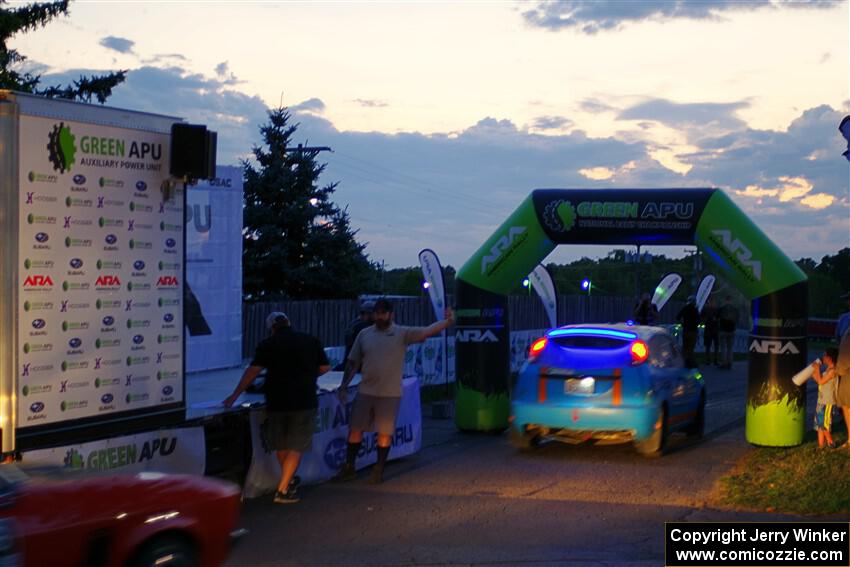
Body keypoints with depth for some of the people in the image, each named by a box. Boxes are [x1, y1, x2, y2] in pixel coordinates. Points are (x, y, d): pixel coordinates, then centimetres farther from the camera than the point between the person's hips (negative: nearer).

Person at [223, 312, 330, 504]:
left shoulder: (268, 345, -2)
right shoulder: (311, 341, 5)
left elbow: (253, 371, -10)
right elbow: (324, 367, 10)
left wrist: (235, 395, -7)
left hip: (277, 401, 0)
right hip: (304, 401, 0)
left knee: (280, 445, 20)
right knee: (296, 447, 3)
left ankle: (289, 480, 34)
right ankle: (282, 490, -5)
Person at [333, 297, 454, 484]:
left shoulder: (402, 334, -2)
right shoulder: (364, 334, 6)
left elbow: (428, 331, -13)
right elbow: (353, 362, 10)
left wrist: (447, 321, -28)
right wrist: (344, 385, 4)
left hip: (390, 393, -2)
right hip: (365, 391, 3)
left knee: (384, 433, 4)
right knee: (355, 429, 6)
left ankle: (378, 471, 17)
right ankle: (349, 468, 19)